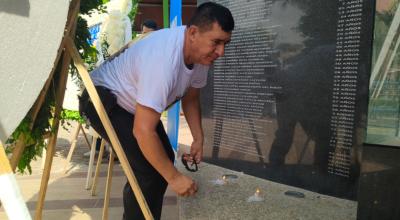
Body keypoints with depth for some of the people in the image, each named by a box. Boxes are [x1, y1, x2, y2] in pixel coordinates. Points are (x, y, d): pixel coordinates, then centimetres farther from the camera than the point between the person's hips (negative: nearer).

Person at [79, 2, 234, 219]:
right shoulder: (163, 59, -38)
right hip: (103, 98, -9)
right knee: (148, 169, -19)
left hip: (134, 103, 9)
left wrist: (198, 139, -4)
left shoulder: (201, 53, -10)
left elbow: (190, 99, 6)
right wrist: (173, 177, -30)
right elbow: (143, 131, -37)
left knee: (163, 159, 8)